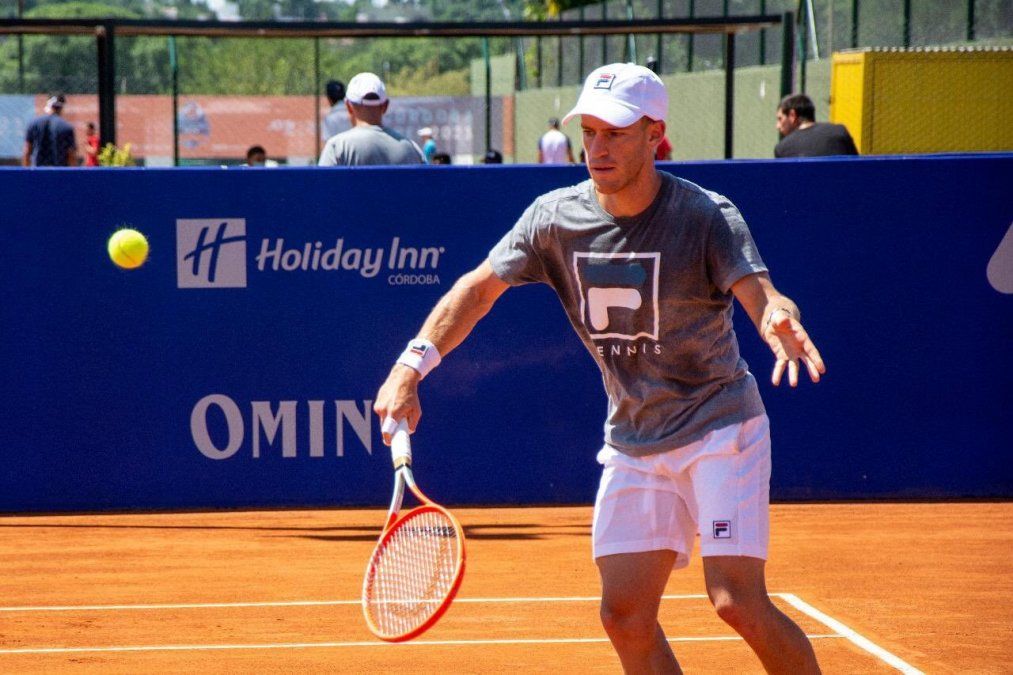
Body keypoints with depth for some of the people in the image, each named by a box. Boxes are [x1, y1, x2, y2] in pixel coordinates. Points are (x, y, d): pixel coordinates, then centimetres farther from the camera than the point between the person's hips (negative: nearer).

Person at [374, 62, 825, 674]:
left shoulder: (706, 215, -16)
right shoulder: (556, 216, -3)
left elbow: (760, 295, -28)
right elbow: (480, 288, 3)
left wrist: (781, 320, -52)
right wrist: (412, 365, -11)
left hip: (718, 426, -5)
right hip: (632, 440, 5)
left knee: (739, 603, -17)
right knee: (625, 614, -4)